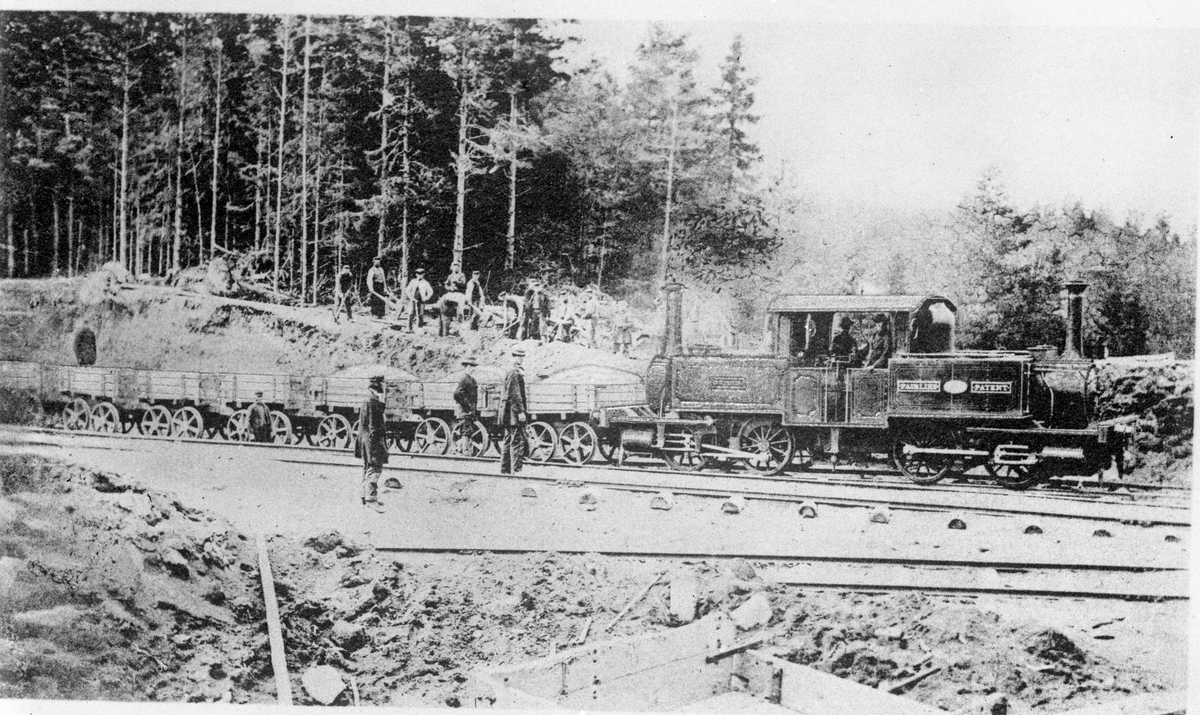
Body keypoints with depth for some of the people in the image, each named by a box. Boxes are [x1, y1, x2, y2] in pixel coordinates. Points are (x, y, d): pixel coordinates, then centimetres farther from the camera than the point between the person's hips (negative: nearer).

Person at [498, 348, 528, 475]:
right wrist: (520, 411, -21)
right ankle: (515, 469, -11)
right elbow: (515, 394, -20)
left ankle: (505, 468, 18)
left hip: (508, 413, 11)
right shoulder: (514, 373, -14)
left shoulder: (510, 371, 19)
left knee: (508, 440, 13)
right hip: (514, 411, -11)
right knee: (518, 440, -10)